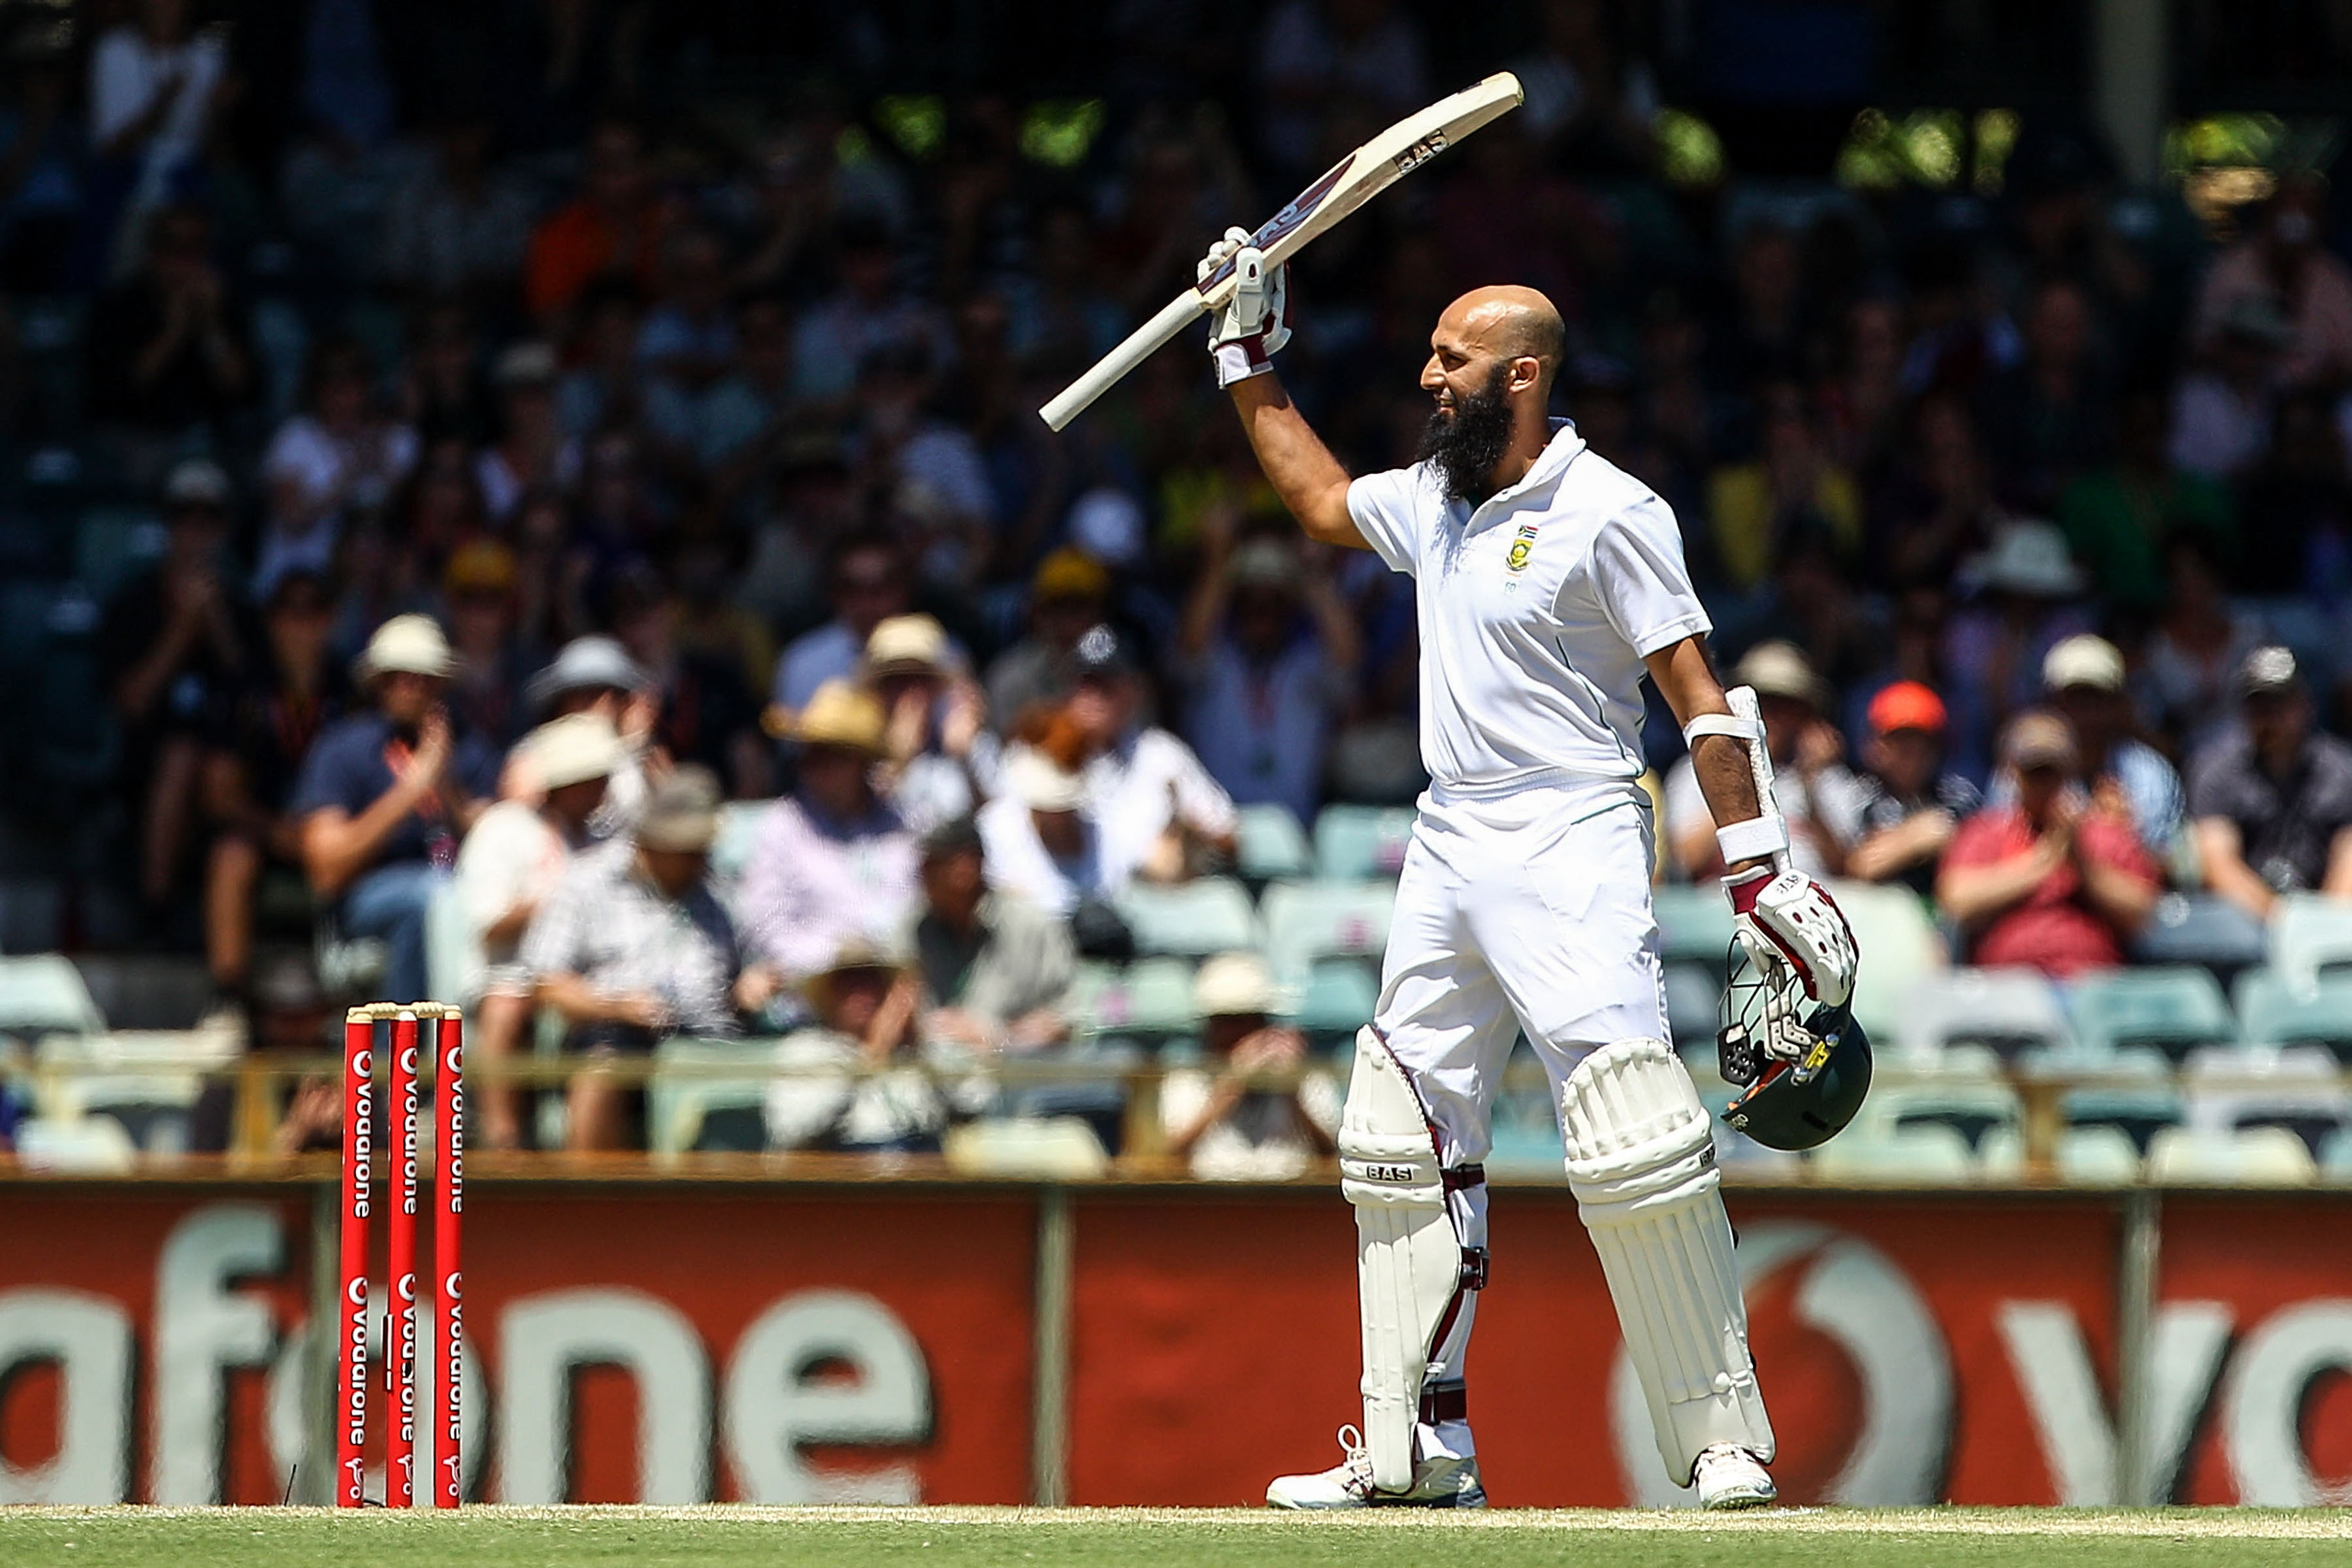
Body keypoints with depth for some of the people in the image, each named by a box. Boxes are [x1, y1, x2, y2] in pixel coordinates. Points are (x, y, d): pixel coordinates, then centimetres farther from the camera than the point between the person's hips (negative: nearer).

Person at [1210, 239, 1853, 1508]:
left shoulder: (1608, 512, -10)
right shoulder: (1433, 501, 12)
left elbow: (1694, 690, -12)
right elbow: (1321, 500, 34)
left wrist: (1754, 867, -18)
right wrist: (1250, 363, 30)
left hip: (1573, 845, -8)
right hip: (1450, 853, 8)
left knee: (1632, 1141, -17)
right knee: (1404, 1138, 8)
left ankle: (1723, 1441, -13)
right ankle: (1416, 1448, 14)